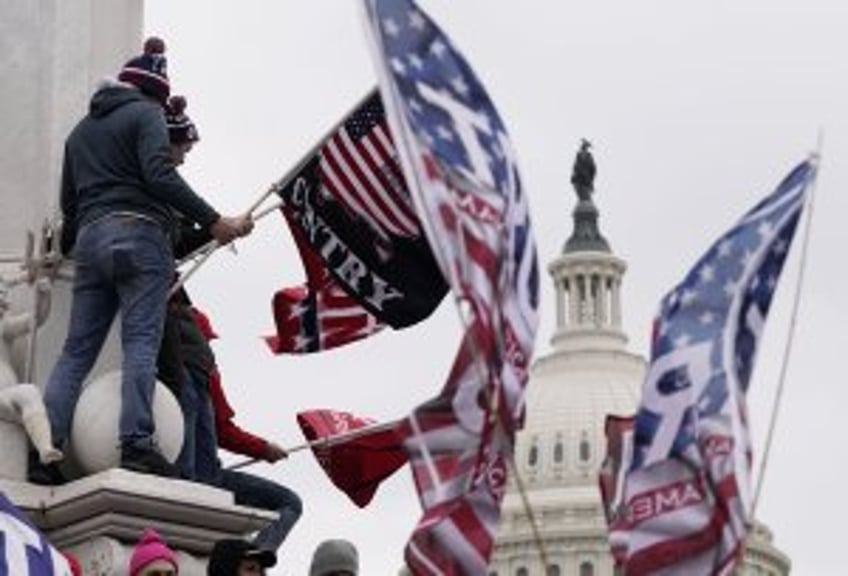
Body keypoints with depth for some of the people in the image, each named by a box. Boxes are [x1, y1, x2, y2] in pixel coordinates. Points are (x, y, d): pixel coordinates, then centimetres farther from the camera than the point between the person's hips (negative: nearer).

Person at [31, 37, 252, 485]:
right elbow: (160, 176, -13)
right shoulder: (144, 114, 3)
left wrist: (68, 247, 42)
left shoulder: (81, 130, 26)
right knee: (141, 342, -13)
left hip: (90, 238, 7)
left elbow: (68, 200, 27)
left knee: (77, 350, 3)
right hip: (138, 234, -7)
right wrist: (214, 222, -15)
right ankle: (137, 443, -26)